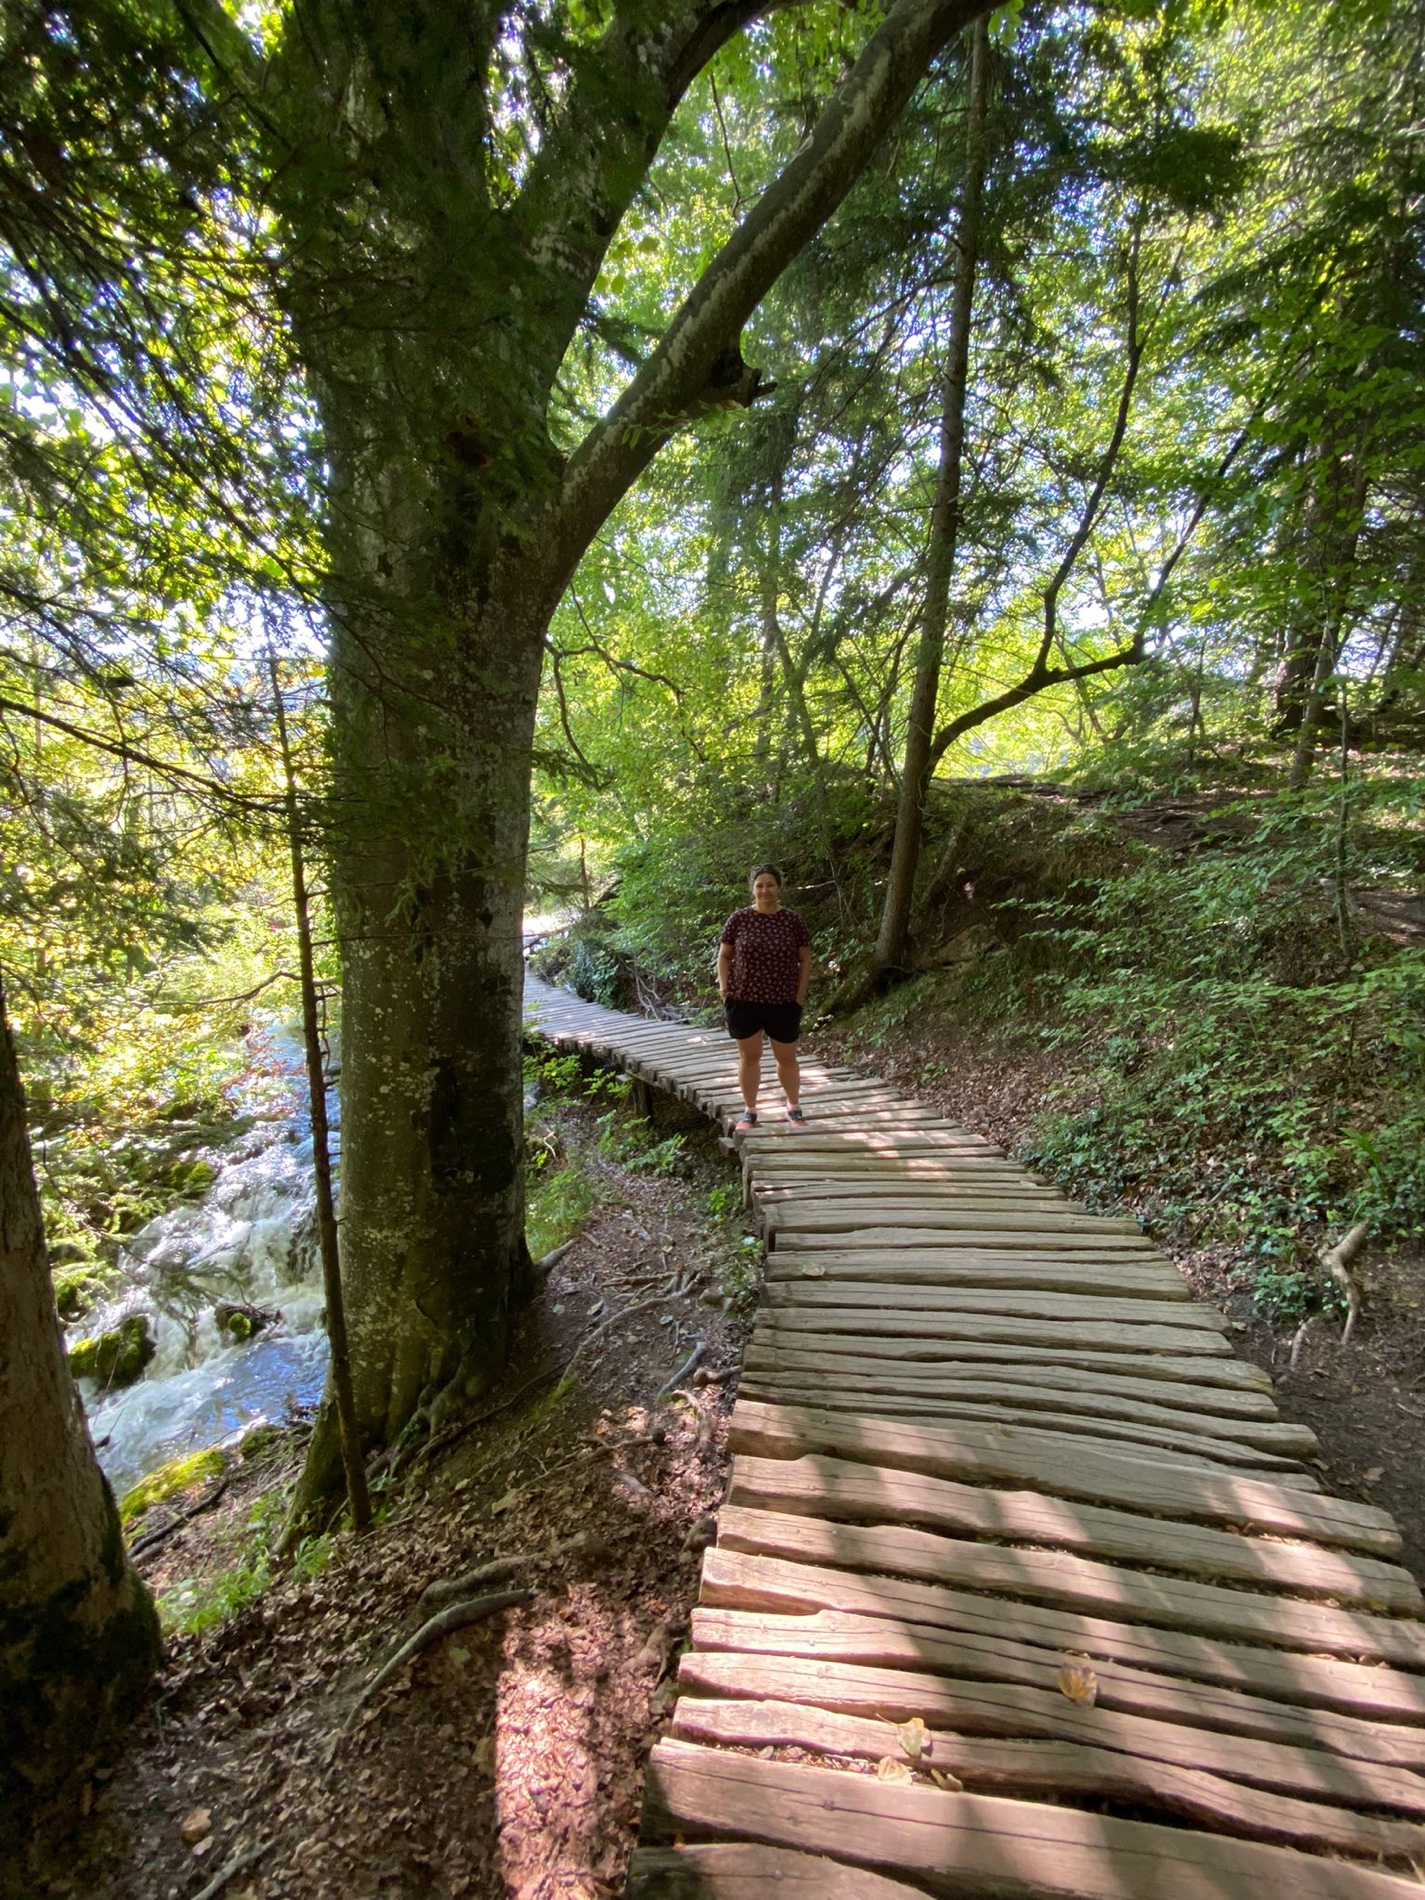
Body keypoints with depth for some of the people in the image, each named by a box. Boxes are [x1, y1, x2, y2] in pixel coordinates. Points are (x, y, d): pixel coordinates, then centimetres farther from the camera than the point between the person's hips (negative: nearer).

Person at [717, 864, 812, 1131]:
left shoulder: (792, 921, -3)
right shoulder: (739, 919, -3)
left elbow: (805, 960, 4)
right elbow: (724, 955, 5)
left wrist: (800, 994, -3)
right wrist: (724, 989, -4)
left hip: (783, 1003, 0)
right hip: (743, 1002, 0)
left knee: (786, 1059, 12)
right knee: (748, 1057, 10)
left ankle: (794, 1107, 33)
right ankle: (750, 1111, 25)